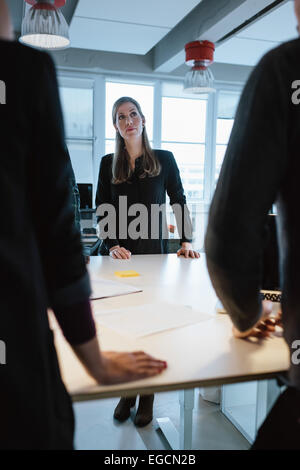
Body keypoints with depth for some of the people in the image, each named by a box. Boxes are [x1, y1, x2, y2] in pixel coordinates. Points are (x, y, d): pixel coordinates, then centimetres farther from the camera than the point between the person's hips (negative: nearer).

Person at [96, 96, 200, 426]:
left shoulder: (164, 160, 5)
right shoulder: (108, 164, 8)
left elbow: (179, 203, 6)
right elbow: (102, 213, 4)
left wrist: (186, 242, -6)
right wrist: (111, 246, -11)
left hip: (154, 253, -1)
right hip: (118, 254, 2)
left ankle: (147, 399, 16)